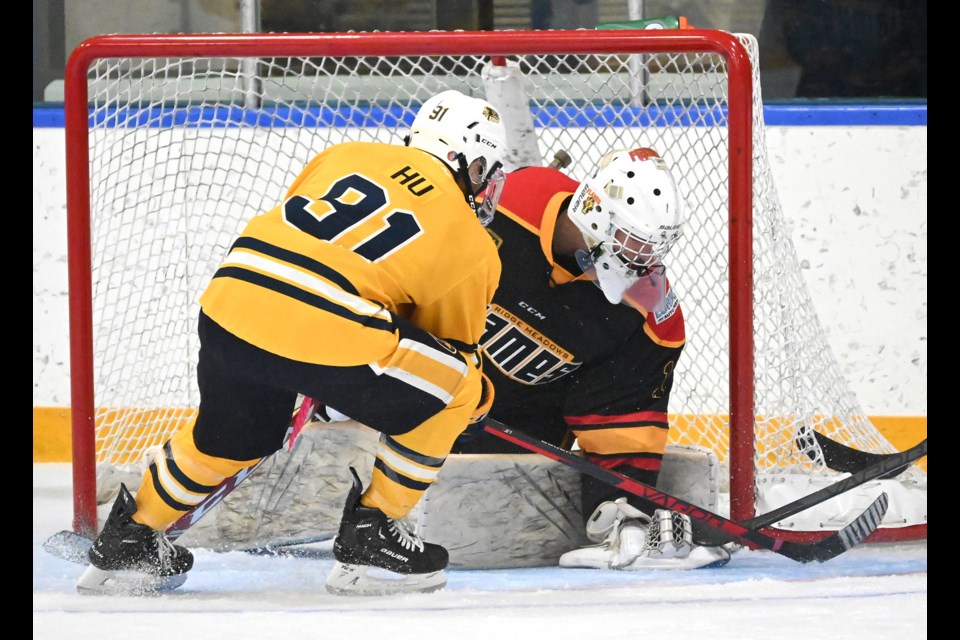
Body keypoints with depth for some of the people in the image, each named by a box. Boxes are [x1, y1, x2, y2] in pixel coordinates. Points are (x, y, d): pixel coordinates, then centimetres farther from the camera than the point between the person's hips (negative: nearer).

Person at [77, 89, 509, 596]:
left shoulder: (347, 155, 23)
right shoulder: (472, 247, 12)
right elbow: (455, 342, 23)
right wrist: (480, 397, 45)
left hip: (231, 299, 6)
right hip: (329, 334, -6)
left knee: (228, 436, 32)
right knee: (456, 392, 16)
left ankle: (128, 541, 40)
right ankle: (370, 538, 16)